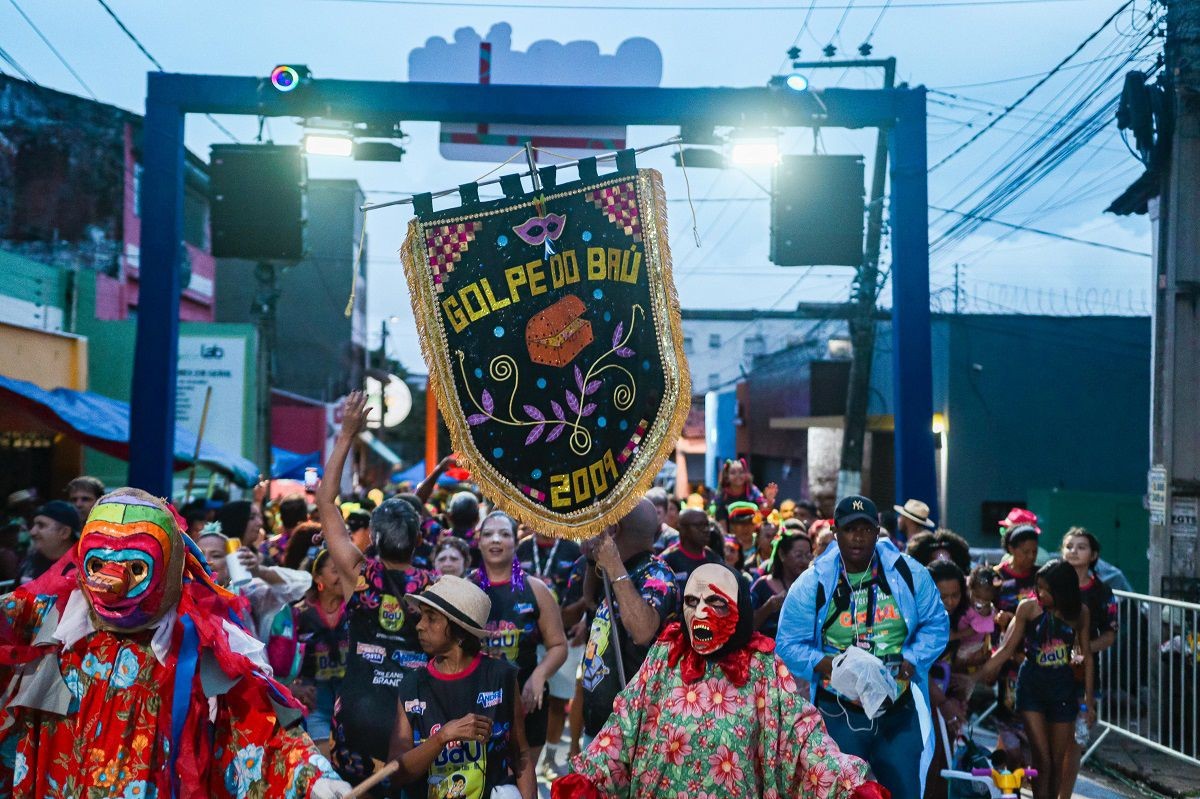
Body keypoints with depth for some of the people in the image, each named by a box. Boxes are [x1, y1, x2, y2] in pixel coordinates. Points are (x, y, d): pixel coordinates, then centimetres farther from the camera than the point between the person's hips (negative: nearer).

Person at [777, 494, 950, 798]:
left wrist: (911, 661, -12)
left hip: (900, 710, 1)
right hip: (839, 714, -1)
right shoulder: (812, 584, -5)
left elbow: (936, 624, 4)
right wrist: (825, 664, -21)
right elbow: (789, 644, -3)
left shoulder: (908, 573, -2)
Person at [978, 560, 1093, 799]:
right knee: (1041, 759, -8)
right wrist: (978, 674, -18)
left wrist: (1089, 699, 5)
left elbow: (1086, 656, 5)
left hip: (1063, 688, 2)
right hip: (1031, 686, -2)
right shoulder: (1028, 608, -9)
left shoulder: (1079, 612, -3)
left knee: (1057, 761, 9)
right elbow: (1007, 649, -8)